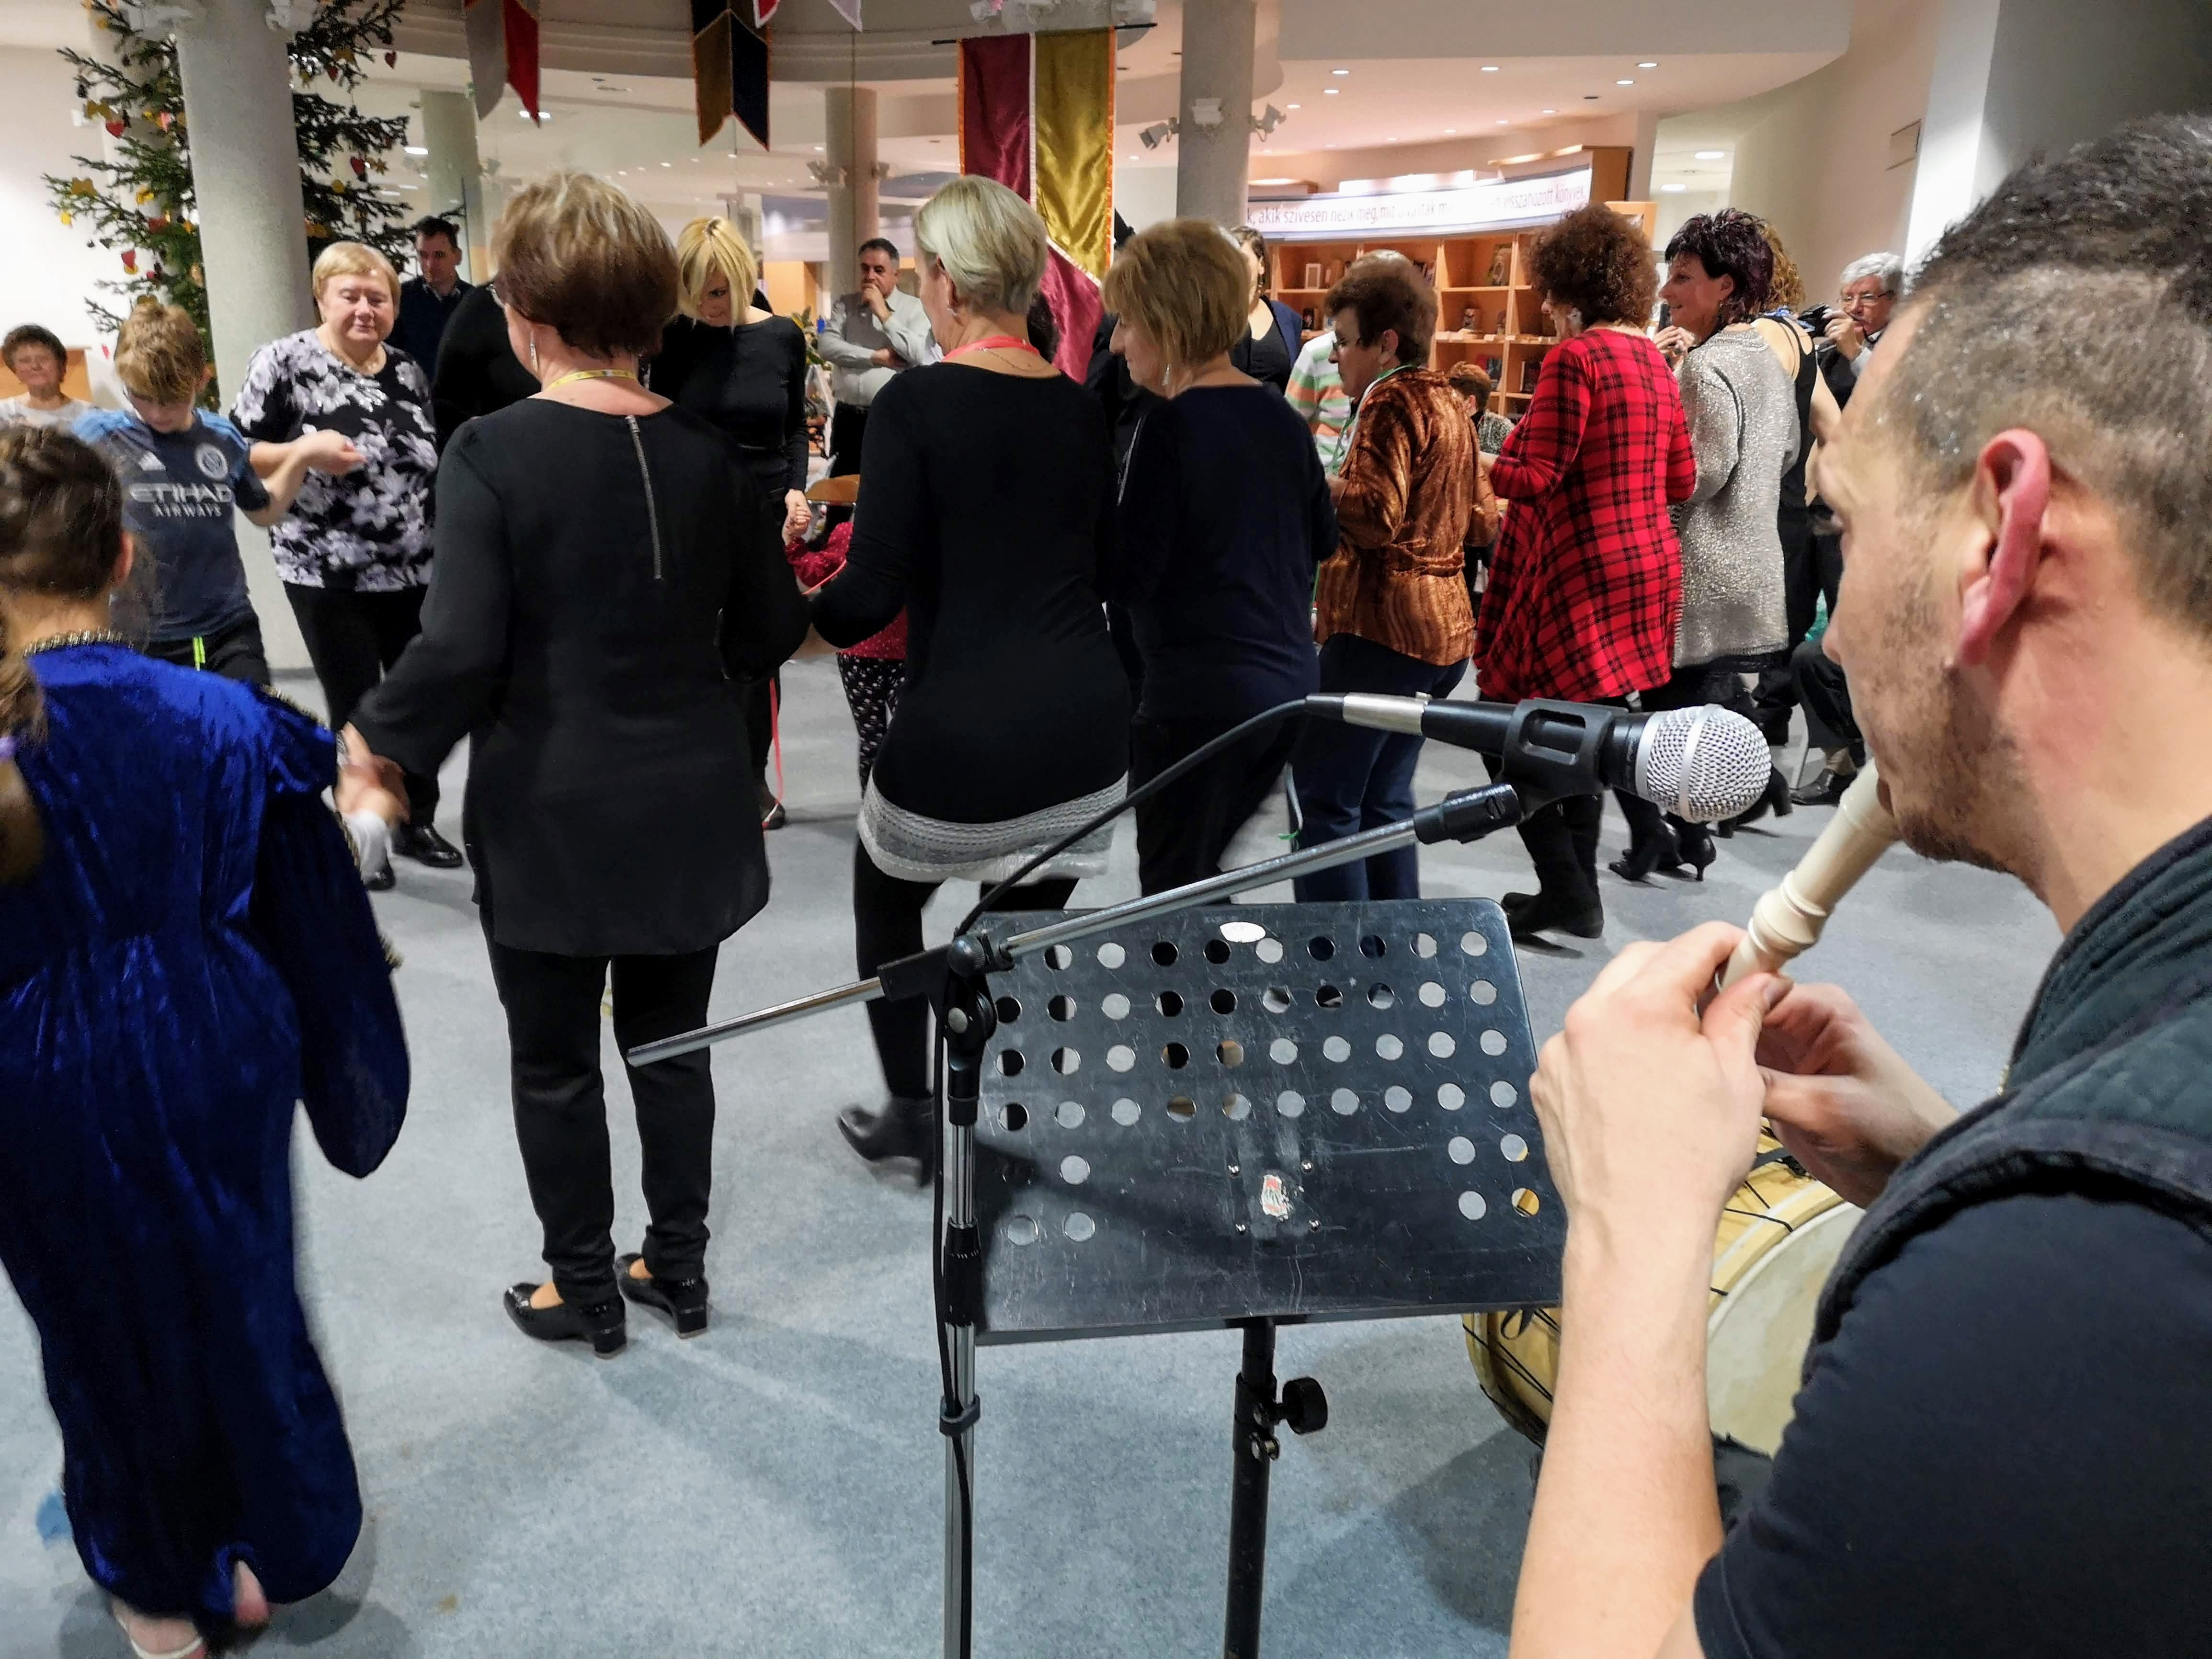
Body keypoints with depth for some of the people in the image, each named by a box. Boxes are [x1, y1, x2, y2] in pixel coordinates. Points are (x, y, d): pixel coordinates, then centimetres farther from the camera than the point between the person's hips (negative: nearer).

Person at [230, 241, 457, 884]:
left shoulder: (408, 370, 8)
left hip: (415, 572, 5)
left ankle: (417, 822, 28)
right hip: (327, 576, -4)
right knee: (356, 709, 4)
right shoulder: (284, 362, -7)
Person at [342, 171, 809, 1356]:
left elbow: (459, 652, -19)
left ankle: (585, 1292, 29)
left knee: (555, 1063, 14)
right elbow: (771, 629, 3)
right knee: (671, 1044, 18)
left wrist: (379, 739, -2)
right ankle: (679, 1268, 32)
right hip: (692, 805, 4)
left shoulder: (491, 452, -14)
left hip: (551, 818, -4)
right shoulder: (708, 448, -2)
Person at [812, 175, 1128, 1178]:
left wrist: (800, 613, 6)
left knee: (886, 894, 23)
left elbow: (872, 594, -14)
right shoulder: (1079, 408, 6)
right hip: (1087, 720, 5)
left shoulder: (913, 404, -11)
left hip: (961, 730, -4)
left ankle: (909, 1115, 30)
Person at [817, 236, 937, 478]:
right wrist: (876, 357, -12)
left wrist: (884, 314, -11)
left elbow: (924, 357, -15)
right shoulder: (845, 304, 10)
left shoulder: (914, 308, 0)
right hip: (848, 419, 3)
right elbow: (826, 345, -5)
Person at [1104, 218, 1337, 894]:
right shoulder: (1279, 416, 8)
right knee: (1203, 878, 21)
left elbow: (1127, 575, -14)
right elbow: (1323, 539, 20)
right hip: (1287, 682, 8)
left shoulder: (1172, 425, -15)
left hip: (1200, 694, -8)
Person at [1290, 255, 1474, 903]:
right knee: (1385, 800, 15)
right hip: (1443, 627, 10)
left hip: (1383, 625, -10)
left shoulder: (1391, 399, -10)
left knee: (1325, 800, -6)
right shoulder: (1446, 402, 19)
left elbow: (1373, 514, -20)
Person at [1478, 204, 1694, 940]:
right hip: (1647, 565, 9)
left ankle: (1567, 890, -1)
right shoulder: (1654, 360, 11)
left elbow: (1535, 479, -18)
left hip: (1580, 572, -9)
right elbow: (1682, 481, 15)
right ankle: (1576, 886, 23)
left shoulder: (1573, 357, -13)